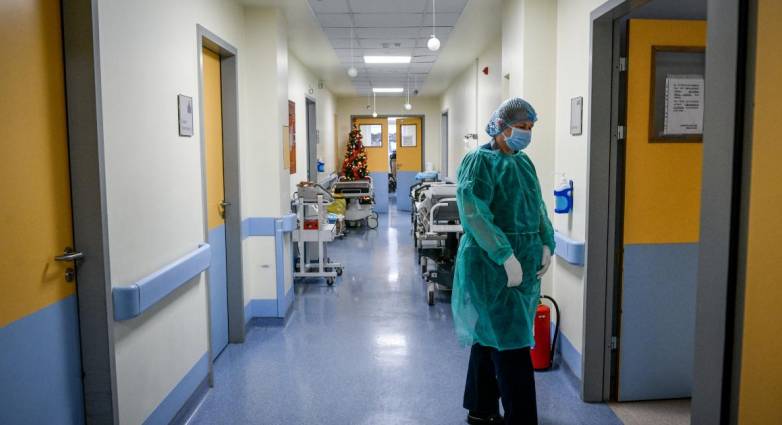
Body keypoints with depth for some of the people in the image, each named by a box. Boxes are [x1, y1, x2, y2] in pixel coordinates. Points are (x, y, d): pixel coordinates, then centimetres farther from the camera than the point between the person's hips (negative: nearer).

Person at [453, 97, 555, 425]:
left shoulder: (523, 162, 12)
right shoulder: (479, 161, -11)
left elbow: (537, 206, 18)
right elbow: (473, 213, -21)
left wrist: (546, 244, 4)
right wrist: (506, 256, -25)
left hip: (524, 262, 8)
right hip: (492, 264, -8)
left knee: (490, 336, 17)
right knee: (512, 346, -6)